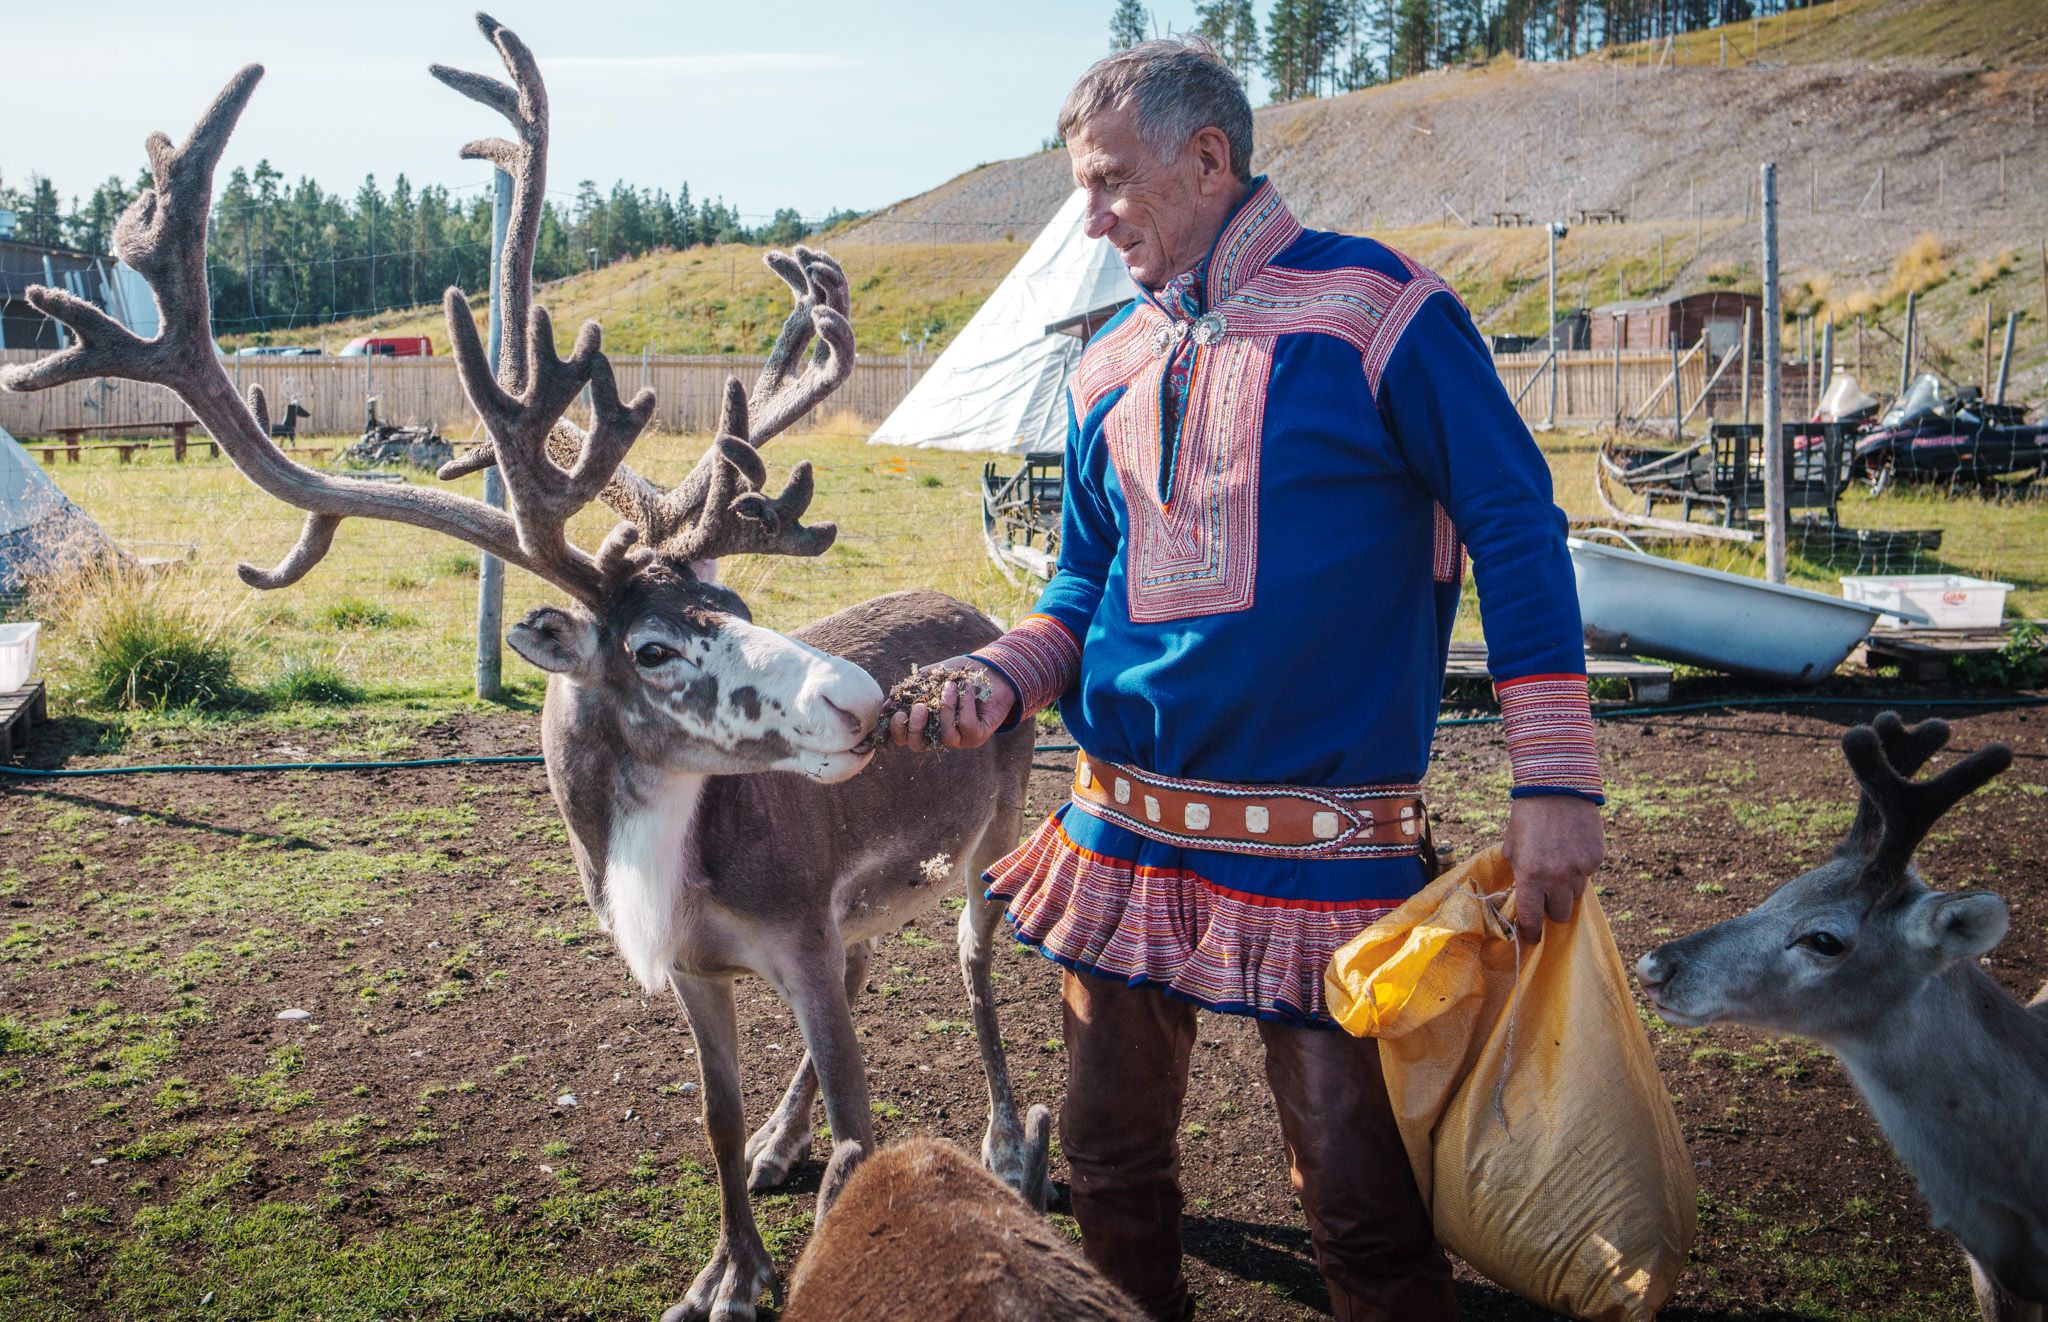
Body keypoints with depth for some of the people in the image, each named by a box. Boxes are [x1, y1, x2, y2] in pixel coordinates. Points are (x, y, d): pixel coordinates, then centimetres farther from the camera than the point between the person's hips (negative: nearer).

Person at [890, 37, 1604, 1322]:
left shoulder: (1375, 307, -6)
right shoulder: (1110, 368, 11)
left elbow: (1517, 525, -8)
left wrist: (1556, 782, -13)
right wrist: (1002, 679, -2)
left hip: (1321, 853, -5)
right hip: (1124, 831, 6)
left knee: (1358, 1194, -2)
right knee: (1109, 1159, 15)